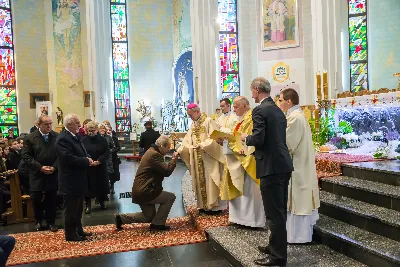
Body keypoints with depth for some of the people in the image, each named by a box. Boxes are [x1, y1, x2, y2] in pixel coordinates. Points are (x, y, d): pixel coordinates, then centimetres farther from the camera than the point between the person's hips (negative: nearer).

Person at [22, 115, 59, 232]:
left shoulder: (57, 137, -2)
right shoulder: (30, 138, -3)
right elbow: (26, 156, -6)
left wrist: (54, 167, -13)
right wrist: (40, 167, -14)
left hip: (53, 174, 0)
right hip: (37, 175, 0)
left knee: (51, 200, 8)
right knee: (36, 199, 7)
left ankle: (51, 222, 22)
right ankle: (38, 222, 28)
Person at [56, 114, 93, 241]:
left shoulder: (74, 136, 11)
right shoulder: (63, 139, -20)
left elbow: (80, 153, 19)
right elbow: (69, 158, -30)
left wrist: (87, 159, -3)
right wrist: (86, 161, -20)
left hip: (78, 180, 10)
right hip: (70, 181, -10)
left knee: (78, 208, 20)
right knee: (71, 208, 2)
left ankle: (78, 230, 32)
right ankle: (70, 234, 15)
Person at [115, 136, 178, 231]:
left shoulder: (151, 151, 14)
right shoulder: (155, 155, -19)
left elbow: (163, 169, 18)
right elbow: (167, 171, -22)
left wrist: (172, 160, 9)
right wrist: (174, 159, -9)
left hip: (140, 191, 11)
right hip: (144, 192, -11)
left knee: (149, 217, 22)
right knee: (171, 197, -3)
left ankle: (121, 217, 18)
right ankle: (158, 224, 4)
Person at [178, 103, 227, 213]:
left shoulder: (209, 121, -6)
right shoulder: (193, 125, 15)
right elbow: (187, 140, 11)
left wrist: (202, 145, -24)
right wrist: (179, 150, -2)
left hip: (208, 157, -7)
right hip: (197, 158, 7)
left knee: (210, 181, -4)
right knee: (200, 181, 8)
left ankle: (214, 206, 4)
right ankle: (204, 205, 16)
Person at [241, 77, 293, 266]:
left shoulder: (260, 110, -13)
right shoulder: (278, 110, 15)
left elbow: (258, 139, -21)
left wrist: (245, 138, 0)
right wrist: (251, 149, 26)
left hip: (271, 166, -10)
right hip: (283, 164, 10)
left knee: (274, 213, 0)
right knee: (280, 210, 18)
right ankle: (276, 246, 33)